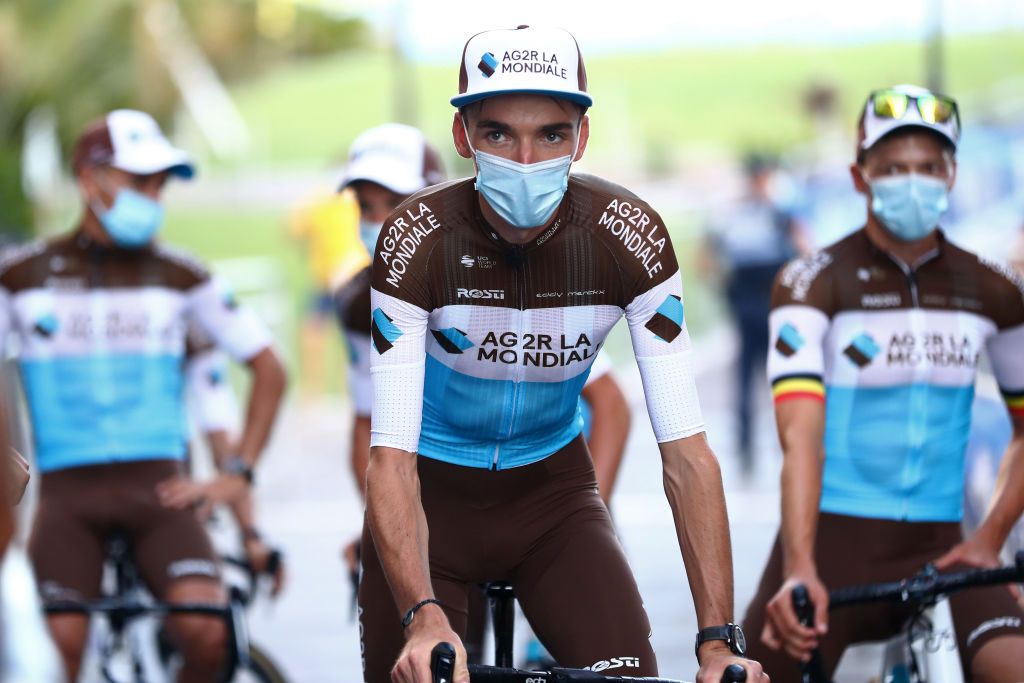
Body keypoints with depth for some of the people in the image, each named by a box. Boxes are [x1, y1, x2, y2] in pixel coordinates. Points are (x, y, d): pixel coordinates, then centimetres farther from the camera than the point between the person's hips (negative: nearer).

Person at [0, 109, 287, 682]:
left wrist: (240, 472, 6)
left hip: (157, 487, 0)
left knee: (207, 633, -23)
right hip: (67, 492, 0)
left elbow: (268, 369, 15)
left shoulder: (179, 278, 9)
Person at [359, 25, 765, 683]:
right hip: (435, 488, -1)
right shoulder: (417, 240, -25)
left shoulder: (629, 234, -21)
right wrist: (424, 616, -47)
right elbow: (392, 456, -30)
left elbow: (687, 450, -22)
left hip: (553, 486, 1)